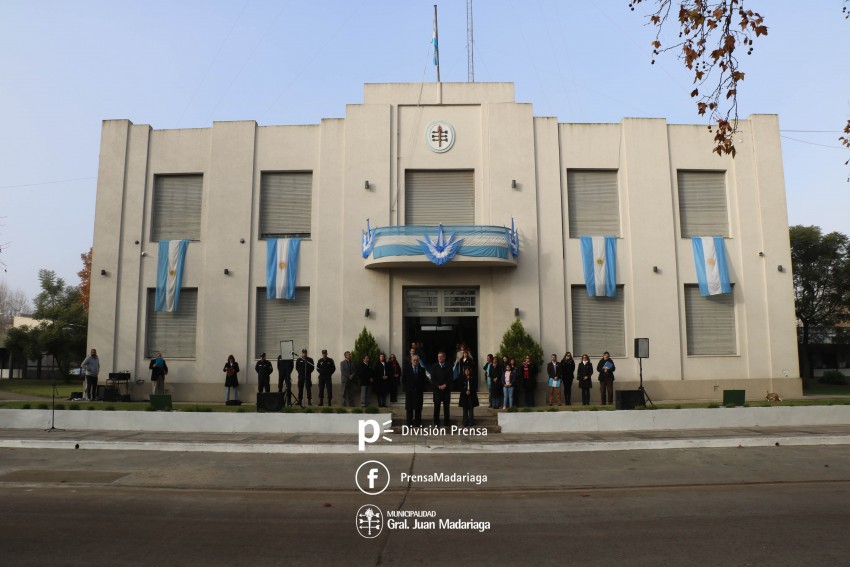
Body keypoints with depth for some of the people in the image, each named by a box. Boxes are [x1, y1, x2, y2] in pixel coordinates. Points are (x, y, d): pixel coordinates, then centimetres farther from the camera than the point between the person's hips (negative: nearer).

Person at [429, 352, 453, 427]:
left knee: (446, 406, 0)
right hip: (437, 389, 0)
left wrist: (445, 385, -11)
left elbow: (451, 377, 1)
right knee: (436, 406, -1)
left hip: (446, 389, 0)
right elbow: (432, 378, 2)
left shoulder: (448, 366, 7)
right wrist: (438, 386, -10)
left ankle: (446, 422, 6)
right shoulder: (434, 366, 7)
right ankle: (436, 423, 4)